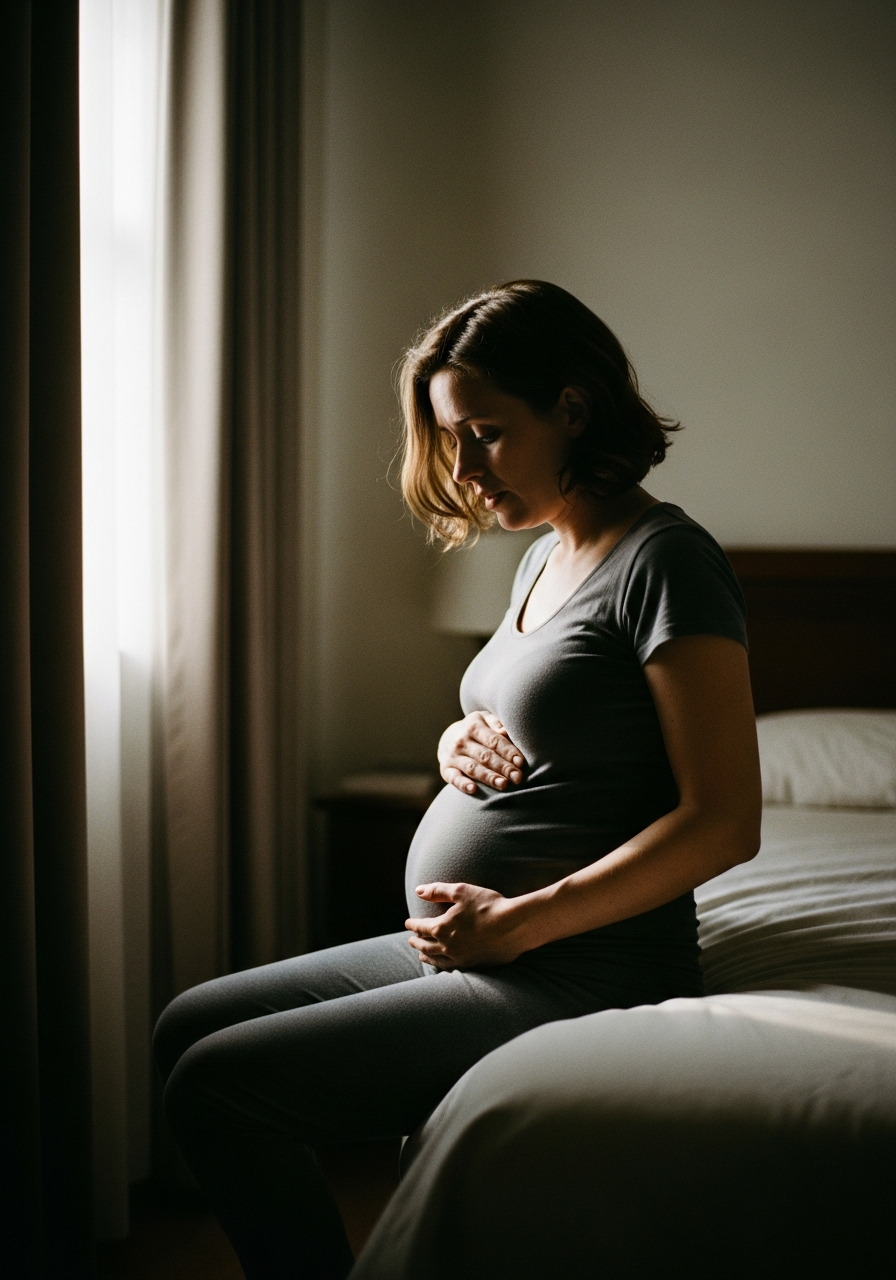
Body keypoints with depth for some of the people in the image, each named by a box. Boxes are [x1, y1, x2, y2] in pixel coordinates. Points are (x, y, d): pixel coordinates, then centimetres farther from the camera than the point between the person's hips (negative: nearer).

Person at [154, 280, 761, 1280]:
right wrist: (460, 741, 3)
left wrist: (517, 923, -20)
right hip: (462, 949, 10)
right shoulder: (543, 557, 14)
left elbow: (724, 822, -20)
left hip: (577, 975, -10)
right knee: (187, 1025, 10)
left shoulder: (664, 559, -14)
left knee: (215, 1085, -17)